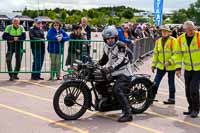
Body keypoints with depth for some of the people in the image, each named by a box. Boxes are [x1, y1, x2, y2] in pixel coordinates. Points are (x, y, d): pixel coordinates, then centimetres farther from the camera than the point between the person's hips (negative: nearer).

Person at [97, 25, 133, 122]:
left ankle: (128, 114, -25)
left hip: (123, 73, -9)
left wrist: (111, 68, -38)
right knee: (99, 84, 11)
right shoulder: (106, 47, 11)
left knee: (117, 90, -27)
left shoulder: (120, 45, -13)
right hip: (113, 72, 9)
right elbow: (104, 60, 26)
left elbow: (121, 60, -26)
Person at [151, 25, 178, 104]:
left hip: (171, 66, -4)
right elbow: (155, 54, 14)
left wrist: (169, 62, -25)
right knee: (156, 82, 1)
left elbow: (176, 54, -14)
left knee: (171, 83, 8)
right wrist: (153, 65, 13)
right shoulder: (158, 41, 9)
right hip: (161, 66, 4)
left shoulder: (173, 41, -8)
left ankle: (172, 99, 20)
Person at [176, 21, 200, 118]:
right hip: (187, 69, 4)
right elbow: (179, 54, 6)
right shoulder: (181, 39, 0)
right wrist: (178, 68, 2)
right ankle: (191, 108, 27)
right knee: (188, 89, 10)